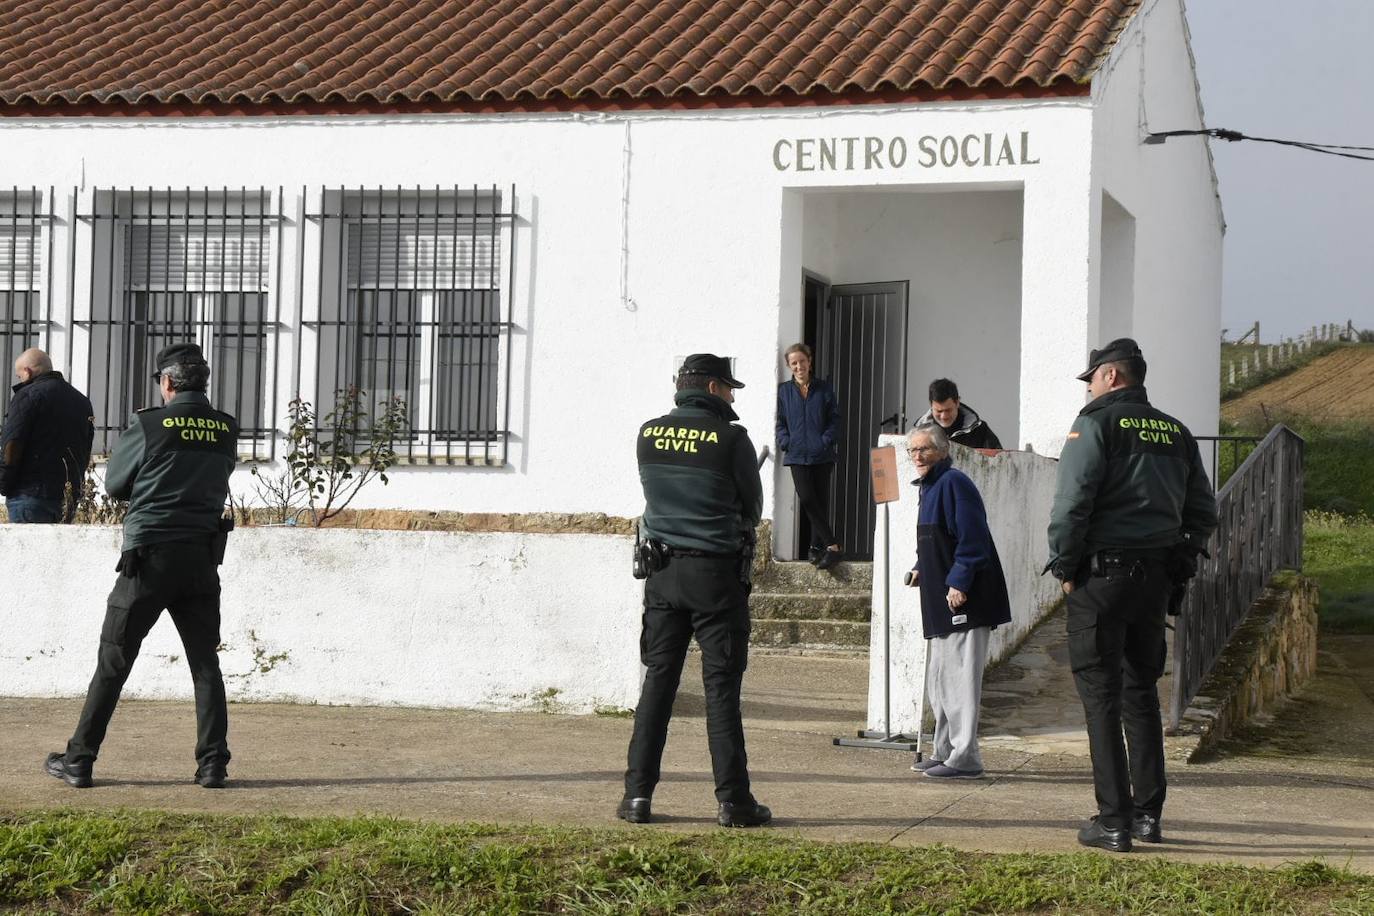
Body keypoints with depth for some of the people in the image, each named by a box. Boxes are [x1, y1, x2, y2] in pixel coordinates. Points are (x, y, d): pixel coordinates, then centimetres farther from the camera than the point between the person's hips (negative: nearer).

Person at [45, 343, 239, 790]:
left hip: (150, 556, -3)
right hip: (202, 556, 3)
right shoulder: (226, 430, 3)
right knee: (205, 661, 9)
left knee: (113, 661, 4)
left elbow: (114, 484, 2)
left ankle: (79, 760, 9)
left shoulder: (149, 426, -9)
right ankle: (213, 763, 4)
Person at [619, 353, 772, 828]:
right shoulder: (730, 438, -9)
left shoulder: (649, 434, 4)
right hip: (717, 572, -4)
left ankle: (637, 793, 5)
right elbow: (753, 506, 2)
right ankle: (732, 800, 2)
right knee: (721, 687, 0)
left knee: (657, 681, 8)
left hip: (663, 571, 4)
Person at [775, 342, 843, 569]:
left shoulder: (824, 389, 7)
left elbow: (835, 420, 4)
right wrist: (786, 442, -4)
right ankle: (832, 545, -11)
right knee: (807, 499, -14)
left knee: (820, 501, 1)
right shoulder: (784, 391, 10)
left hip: (821, 455, 0)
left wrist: (826, 441, -9)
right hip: (797, 456, 0)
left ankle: (818, 547, 10)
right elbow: (780, 423, 11)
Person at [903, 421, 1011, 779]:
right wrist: (921, 570, 16)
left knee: (959, 677, -9)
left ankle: (965, 758, -6)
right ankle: (944, 751, 24)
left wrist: (958, 582, -24)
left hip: (964, 600, -11)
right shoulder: (929, 487, 18)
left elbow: (972, 538, -21)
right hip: (941, 601, 11)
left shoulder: (954, 483, -13)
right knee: (939, 679, 16)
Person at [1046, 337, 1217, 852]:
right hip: (1156, 578, 6)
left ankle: (1114, 822, -4)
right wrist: (1178, 563, 18)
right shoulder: (1176, 433, 13)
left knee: (1101, 695, -2)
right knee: (1141, 691, 16)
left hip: (1101, 575, -6)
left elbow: (1071, 501, -15)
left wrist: (1064, 566, -6)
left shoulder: (1096, 424, -7)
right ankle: (1148, 814, 18)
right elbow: (1203, 512, 15)